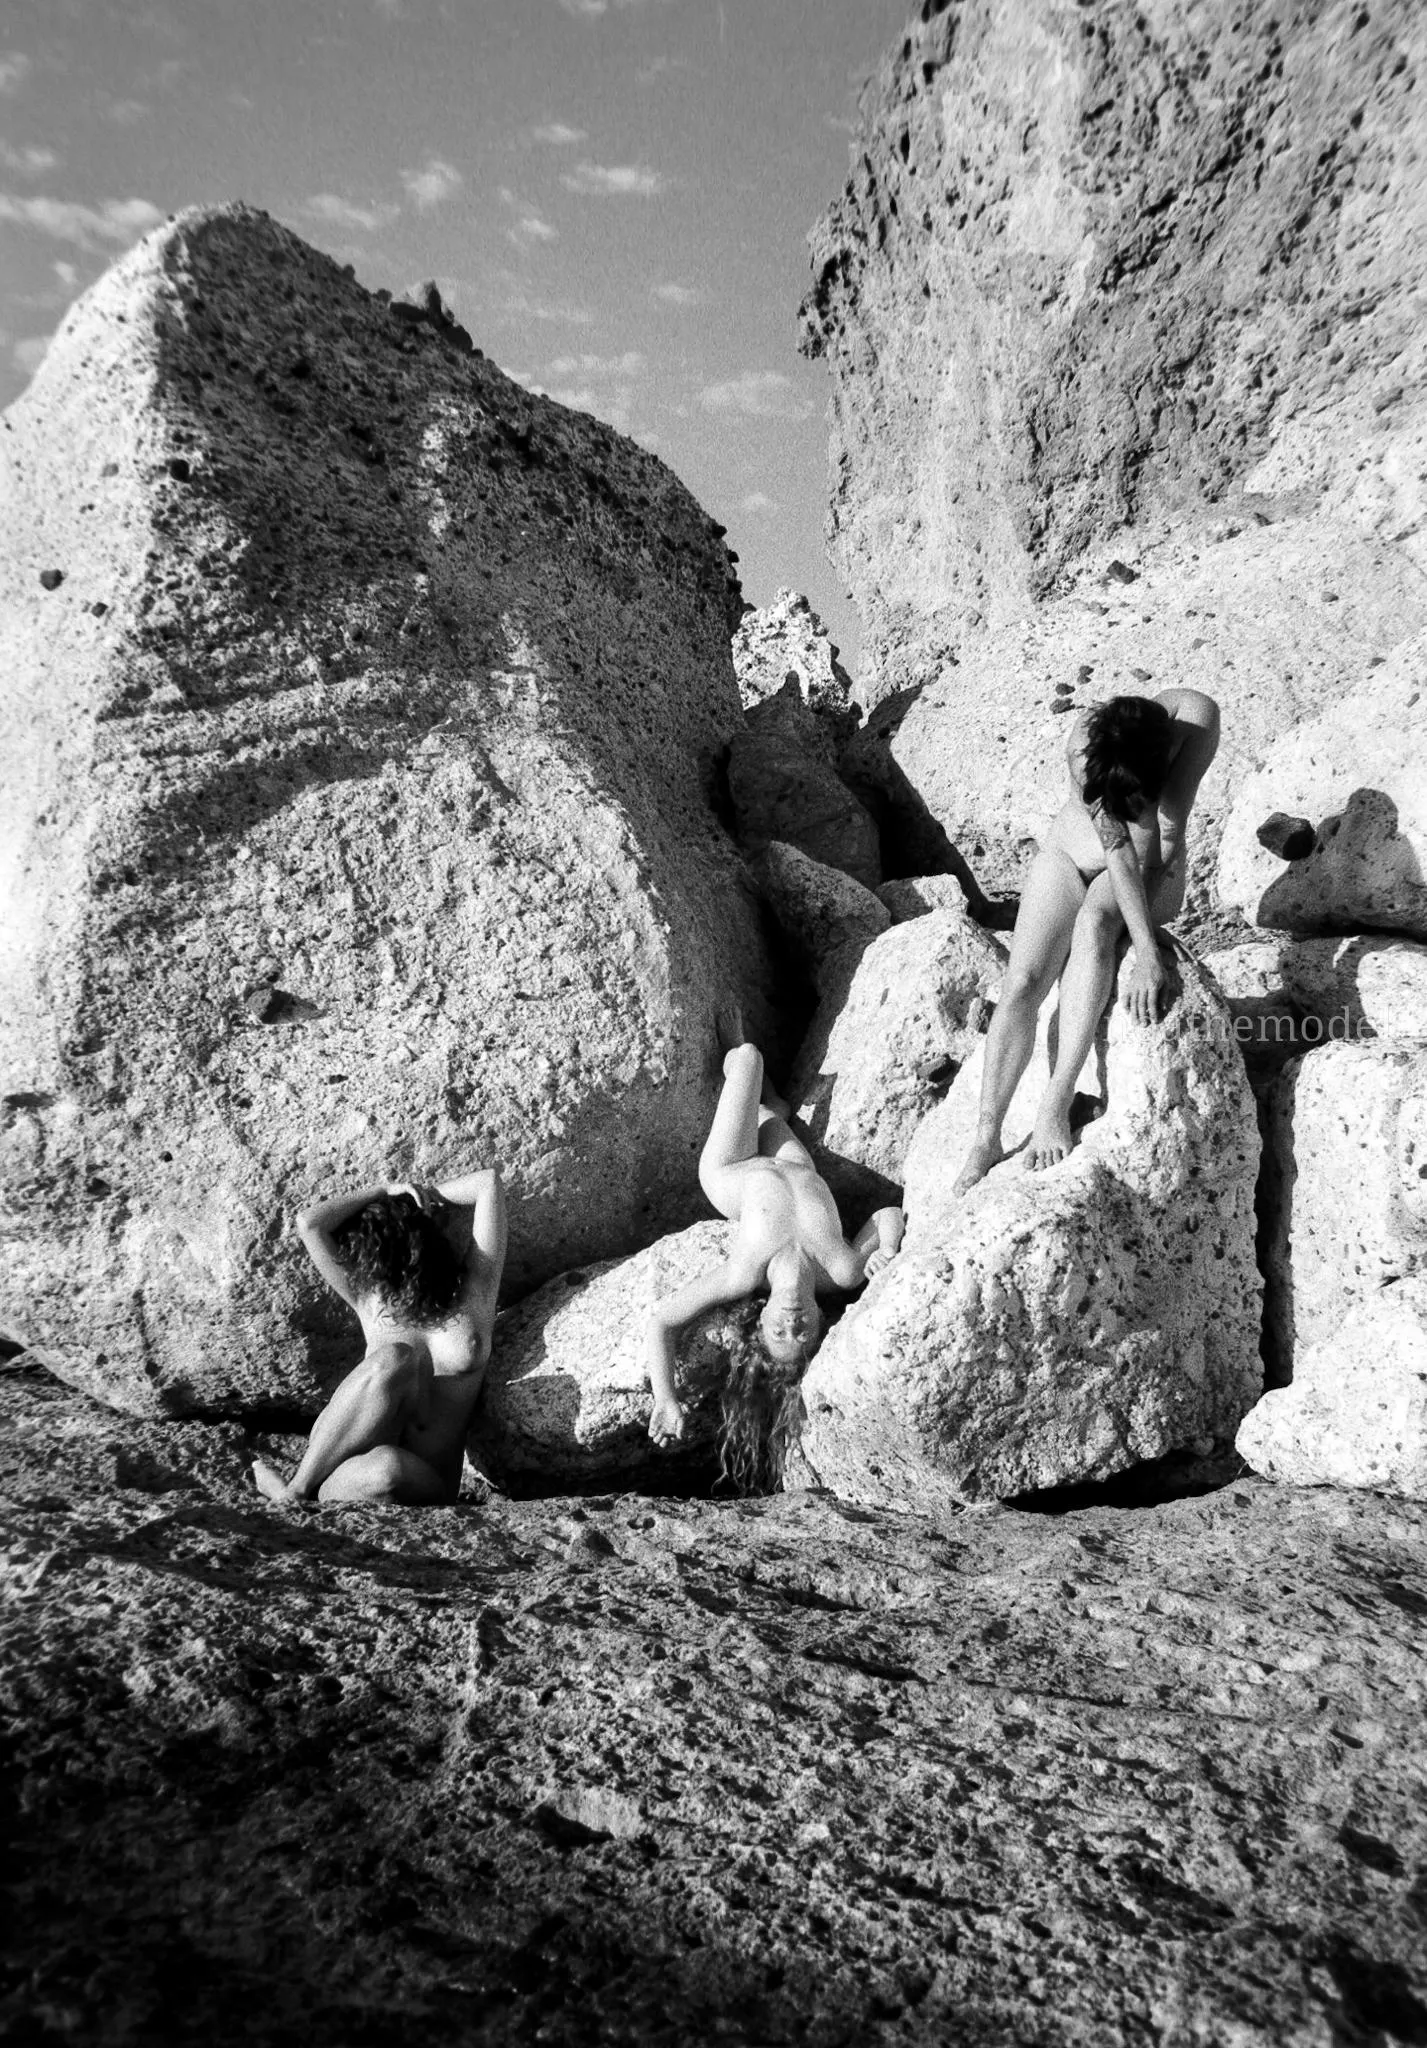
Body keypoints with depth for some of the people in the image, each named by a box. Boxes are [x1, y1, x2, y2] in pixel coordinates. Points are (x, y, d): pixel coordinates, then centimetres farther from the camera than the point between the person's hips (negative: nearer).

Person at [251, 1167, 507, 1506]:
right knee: (393, 1359, -29)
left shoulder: (472, 1297, 6)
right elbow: (309, 1224, 7)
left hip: (425, 1483, -2)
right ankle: (298, 1489, -20)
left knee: (386, 1468, -40)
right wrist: (388, 1192, 13)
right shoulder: (372, 1304, 13)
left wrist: (419, 1194, 14)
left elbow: (489, 1181, 2)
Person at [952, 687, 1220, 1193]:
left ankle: (1056, 1106, -36)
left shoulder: (1195, 718, -29)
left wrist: (1143, 951, -31)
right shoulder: (1084, 743, -28)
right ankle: (987, 1137, -16)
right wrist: (1146, 952, -34)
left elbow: (1165, 843, -29)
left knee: (1093, 922, -35)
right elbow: (1119, 852, -29)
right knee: (1021, 983, -21)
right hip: (1070, 854, 1)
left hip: (1154, 873, -1)